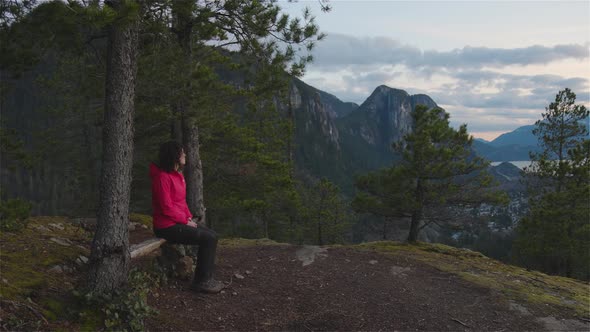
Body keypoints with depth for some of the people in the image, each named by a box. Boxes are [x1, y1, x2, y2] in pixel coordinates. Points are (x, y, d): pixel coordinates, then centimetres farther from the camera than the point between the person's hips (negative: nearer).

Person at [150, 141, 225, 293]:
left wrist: (189, 217, 4)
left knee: (211, 235, 5)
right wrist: (186, 221, -13)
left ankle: (205, 278, 10)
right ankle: (201, 282, -5)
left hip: (180, 222, 10)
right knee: (209, 239, -15)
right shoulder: (162, 177, -18)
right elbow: (167, 208, -20)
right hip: (168, 226, -10)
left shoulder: (178, 175, 12)